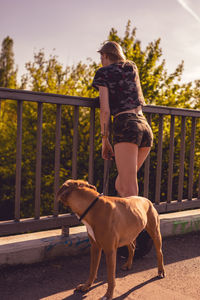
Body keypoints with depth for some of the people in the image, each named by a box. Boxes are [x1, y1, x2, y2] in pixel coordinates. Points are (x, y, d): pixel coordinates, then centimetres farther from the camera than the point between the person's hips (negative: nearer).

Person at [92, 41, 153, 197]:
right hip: (145, 127, 6)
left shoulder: (103, 73, 7)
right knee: (120, 184, 17)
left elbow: (105, 109, -2)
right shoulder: (132, 67, 22)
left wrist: (105, 140, 2)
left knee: (129, 191, -11)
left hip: (125, 126, -6)